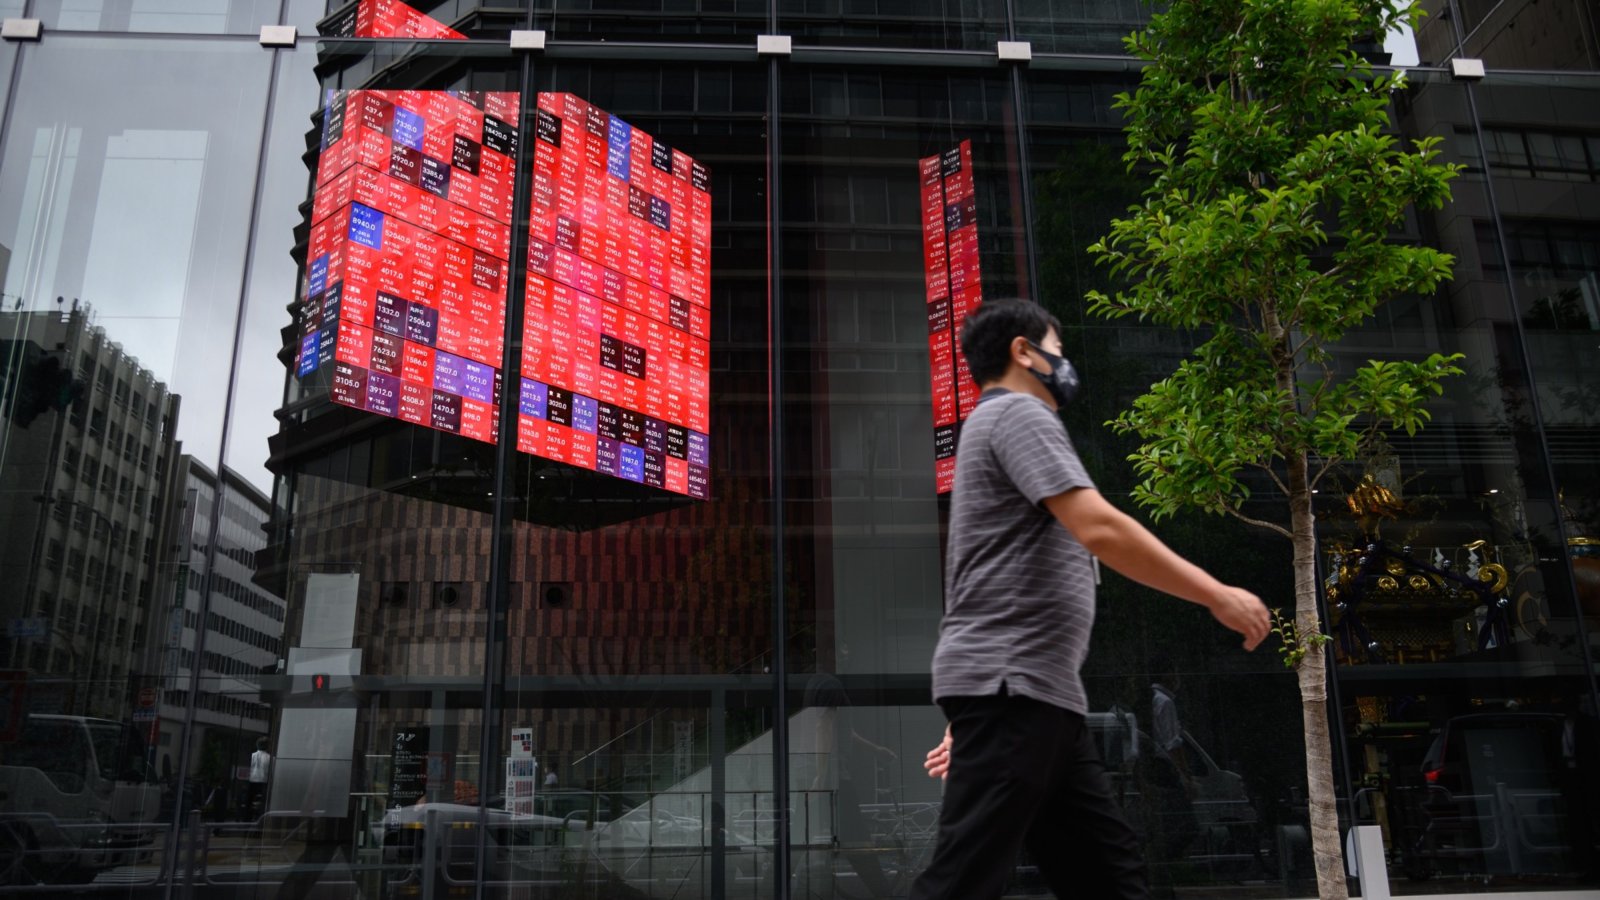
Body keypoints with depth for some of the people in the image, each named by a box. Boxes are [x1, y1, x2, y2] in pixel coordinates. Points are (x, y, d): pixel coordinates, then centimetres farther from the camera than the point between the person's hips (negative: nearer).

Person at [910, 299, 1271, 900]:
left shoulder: (1005, 424, 26)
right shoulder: (1018, 413, -5)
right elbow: (1100, 528, -19)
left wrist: (968, 720, 26)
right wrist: (1218, 596, -11)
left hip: (1040, 693, 10)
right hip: (1009, 689, -10)